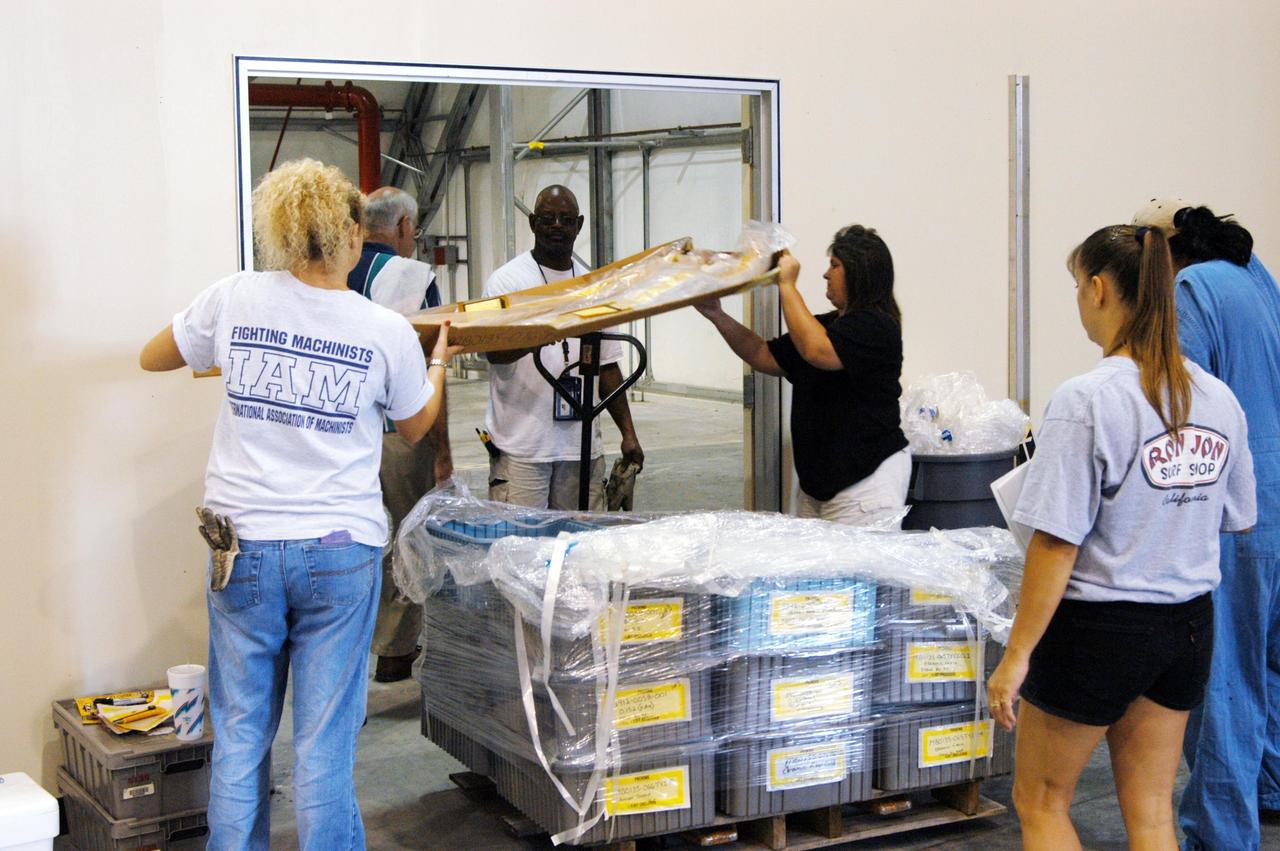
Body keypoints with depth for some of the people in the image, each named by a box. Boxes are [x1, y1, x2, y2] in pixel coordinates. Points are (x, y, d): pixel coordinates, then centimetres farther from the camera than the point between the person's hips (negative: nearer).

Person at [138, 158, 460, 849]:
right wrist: (439, 362, 32)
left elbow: (152, 358, 16)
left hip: (243, 543, 2)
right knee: (325, 745, 4)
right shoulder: (387, 332, -5)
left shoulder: (235, 300, -3)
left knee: (239, 737, 11)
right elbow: (415, 427, 14)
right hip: (341, 550, -1)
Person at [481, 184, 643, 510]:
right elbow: (492, 350, -16)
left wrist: (628, 433, 12)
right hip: (521, 447, -5)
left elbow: (608, 366, 18)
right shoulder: (506, 280, -1)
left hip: (582, 446, 5)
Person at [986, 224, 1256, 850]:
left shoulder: (1087, 400, -20)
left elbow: (1057, 544, -20)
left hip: (1099, 626, -6)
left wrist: (1017, 656, -14)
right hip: (1188, 623, 6)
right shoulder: (1218, 399, 0)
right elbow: (1238, 519, 12)